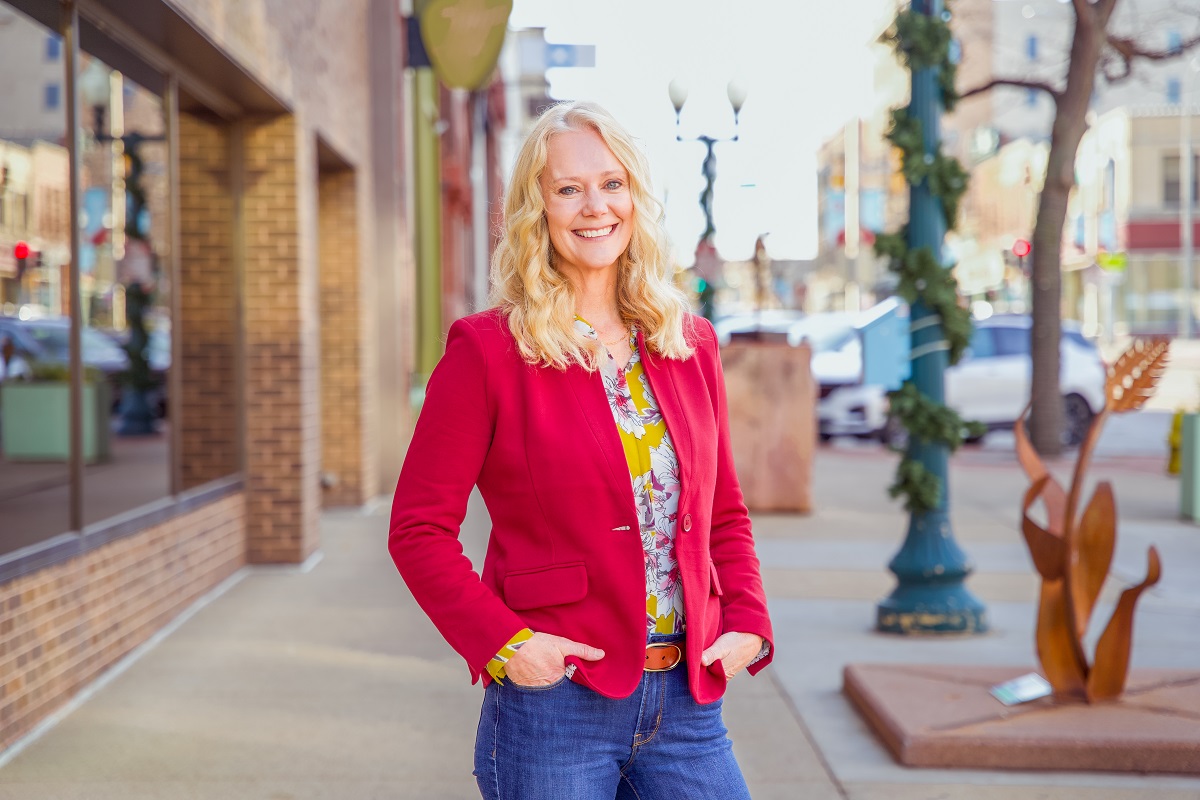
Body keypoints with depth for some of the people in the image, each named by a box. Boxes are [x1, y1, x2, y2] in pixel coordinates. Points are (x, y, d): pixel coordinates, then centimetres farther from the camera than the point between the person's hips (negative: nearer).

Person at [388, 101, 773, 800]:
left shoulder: (691, 344, 10)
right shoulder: (488, 350, -5)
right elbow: (419, 528, -6)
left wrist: (748, 624, 3)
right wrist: (502, 641, -16)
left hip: (687, 700, 4)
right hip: (554, 705, -4)